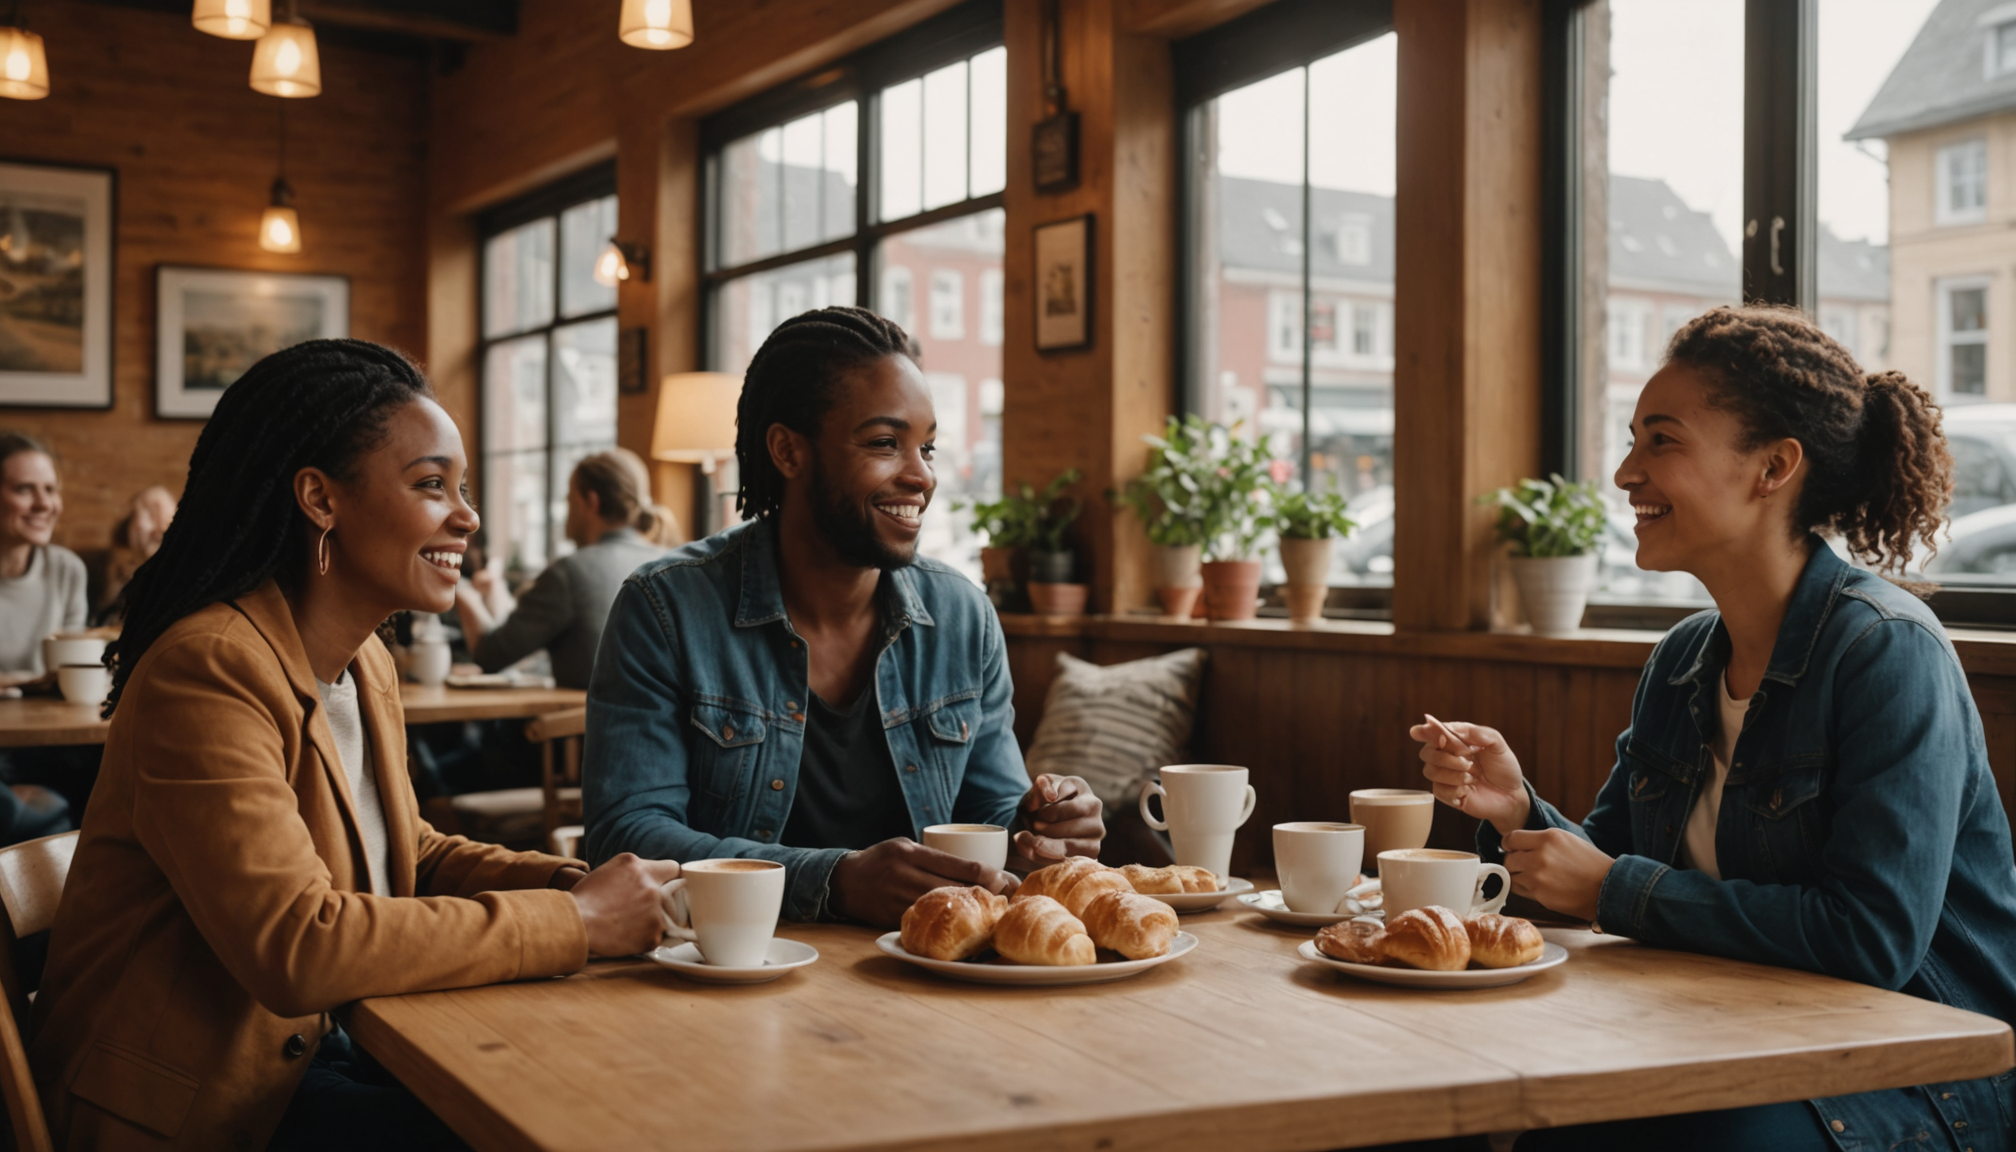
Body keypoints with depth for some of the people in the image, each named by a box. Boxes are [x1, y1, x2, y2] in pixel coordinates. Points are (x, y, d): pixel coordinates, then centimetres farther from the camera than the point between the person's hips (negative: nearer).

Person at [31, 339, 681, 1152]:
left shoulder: (366, 663, 8)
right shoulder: (208, 671, -22)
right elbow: (297, 948, -31)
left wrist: (572, 883, -5)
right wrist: (574, 922, -25)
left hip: (314, 1044, 9)